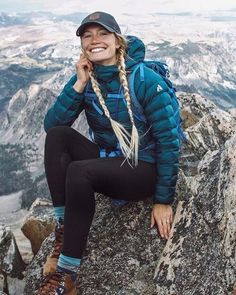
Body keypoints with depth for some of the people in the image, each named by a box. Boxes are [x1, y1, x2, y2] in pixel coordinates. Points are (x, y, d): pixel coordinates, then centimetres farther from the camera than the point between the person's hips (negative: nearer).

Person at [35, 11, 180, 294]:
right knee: (57, 135, -20)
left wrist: (164, 200, -15)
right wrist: (79, 85, -22)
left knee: (79, 172, -32)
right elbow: (51, 124, -11)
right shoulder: (85, 78, -1)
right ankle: (63, 232, -20)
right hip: (106, 161, 5)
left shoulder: (145, 80, -15)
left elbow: (168, 141, -15)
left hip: (143, 169, -5)